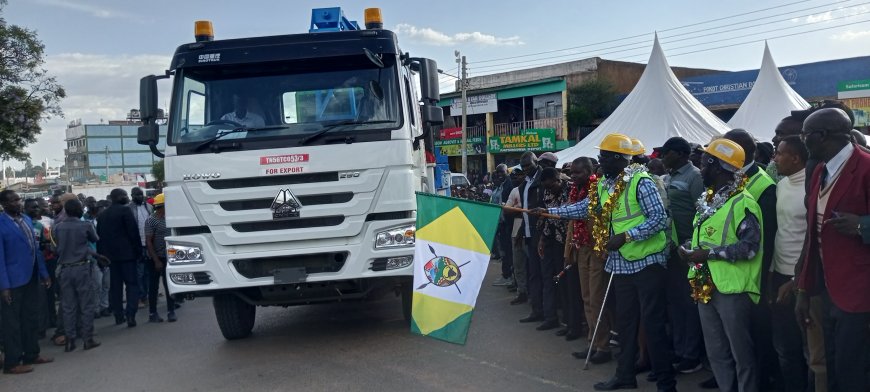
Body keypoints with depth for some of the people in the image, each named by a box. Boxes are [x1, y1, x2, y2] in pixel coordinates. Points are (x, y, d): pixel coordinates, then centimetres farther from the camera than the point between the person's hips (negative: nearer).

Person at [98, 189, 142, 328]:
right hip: (127, 253, -6)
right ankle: (130, 315, -14)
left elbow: (99, 236, 15)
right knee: (132, 284, -3)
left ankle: (118, 315, 15)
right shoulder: (125, 210, -8)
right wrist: (138, 251, -6)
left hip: (110, 255, 6)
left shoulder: (102, 215, 13)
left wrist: (101, 255, 18)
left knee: (115, 285, 12)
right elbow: (133, 232, -12)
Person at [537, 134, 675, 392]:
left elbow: (659, 218, -18)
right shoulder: (604, 185, 9)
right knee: (625, 320, 15)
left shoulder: (641, 181, -14)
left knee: (652, 322, -3)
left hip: (646, 261, -8)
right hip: (621, 263, 8)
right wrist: (550, 211, 8)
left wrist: (626, 236, -23)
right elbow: (586, 208, 12)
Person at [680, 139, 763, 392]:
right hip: (705, 287, 9)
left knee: (741, 354, 3)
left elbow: (750, 246, -20)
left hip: (732, 289, -8)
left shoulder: (742, 202, -13)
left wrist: (708, 254, -21)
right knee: (716, 353, 16)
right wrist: (689, 248, 2)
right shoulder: (706, 200, 14)